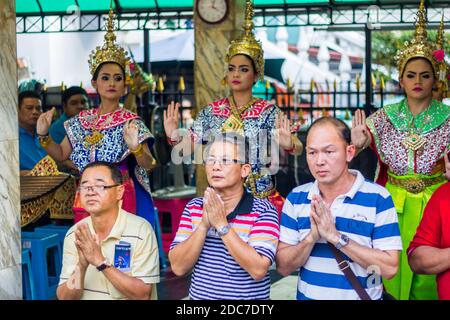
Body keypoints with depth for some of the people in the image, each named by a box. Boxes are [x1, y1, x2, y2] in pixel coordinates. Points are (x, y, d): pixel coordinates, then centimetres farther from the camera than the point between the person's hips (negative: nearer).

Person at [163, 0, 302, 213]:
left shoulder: (268, 112, -4)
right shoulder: (211, 112, 4)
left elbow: (298, 149, -13)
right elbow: (185, 149, 2)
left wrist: (289, 144, -36)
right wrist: (174, 137, -20)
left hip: (260, 196, -2)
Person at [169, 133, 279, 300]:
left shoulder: (263, 210, -13)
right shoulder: (193, 207, -2)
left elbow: (258, 270, -24)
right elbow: (178, 267, -9)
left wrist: (222, 225, -25)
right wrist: (204, 224, -21)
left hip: (249, 295, -3)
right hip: (199, 295, 3)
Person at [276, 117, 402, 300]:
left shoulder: (378, 198, -11)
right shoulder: (296, 198, -2)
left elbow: (389, 268, -17)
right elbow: (283, 267, -4)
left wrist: (336, 237, -23)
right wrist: (311, 237, -20)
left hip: (360, 296, -2)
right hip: (307, 295, 2)